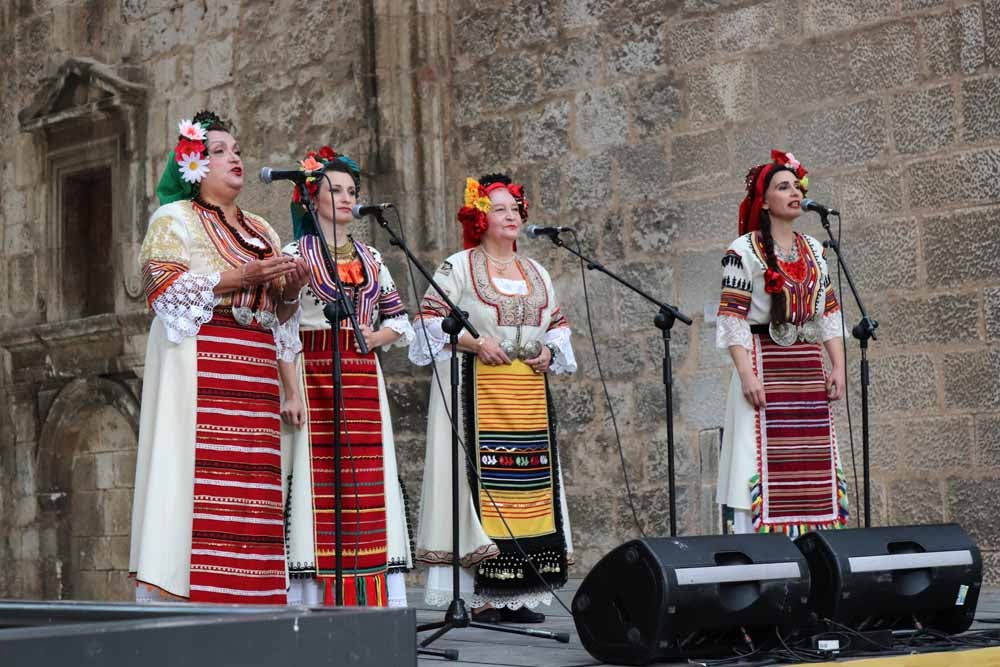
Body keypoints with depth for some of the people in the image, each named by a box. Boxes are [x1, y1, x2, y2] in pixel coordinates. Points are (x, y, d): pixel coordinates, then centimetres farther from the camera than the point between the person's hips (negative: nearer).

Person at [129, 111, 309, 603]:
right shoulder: (174, 219, 8)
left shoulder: (260, 230, 25)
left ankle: (245, 594, -5)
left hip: (255, 368, 6)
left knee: (252, 480, -3)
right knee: (199, 471, -15)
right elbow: (166, 285, -8)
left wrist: (288, 287, 1)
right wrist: (243, 276, -13)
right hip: (200, 364, -6)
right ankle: (186, 589, -15)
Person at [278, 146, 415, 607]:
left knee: (368, 482, 1)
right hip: (314, 376, -5)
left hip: (364, 381, 5)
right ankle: (315, 595, -6)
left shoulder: (370, 259, 17)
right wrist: (292, 392, -14)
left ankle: (370, 594, 4)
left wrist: (377, 337, 0)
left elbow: (400, 319, 22)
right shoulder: (295, 255, 2)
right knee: (319, 478, -8)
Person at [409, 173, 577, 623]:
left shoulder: (537, 273, 21)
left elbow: (558, 325, 23)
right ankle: (480, 597, -8)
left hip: (529, 395, 6)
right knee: (482, 477, -11)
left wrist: (550, 351, 3)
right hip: (477, 391, -5)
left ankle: (517, 597, 6)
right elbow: (430, 320, -4)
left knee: (529, 484, 1)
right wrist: (474, 342, -15)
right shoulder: (457, 267, 4)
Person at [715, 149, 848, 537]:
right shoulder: (744, 251, -3)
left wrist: (837, 366, 6)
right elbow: (731, 317, -10)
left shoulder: (814, 251, 15)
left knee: (813, 468, 4)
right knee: (762, 464, -8)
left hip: (808, 371, 6)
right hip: (764, 365, -6)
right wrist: (746, 374, -18)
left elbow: (829, 313, 16)